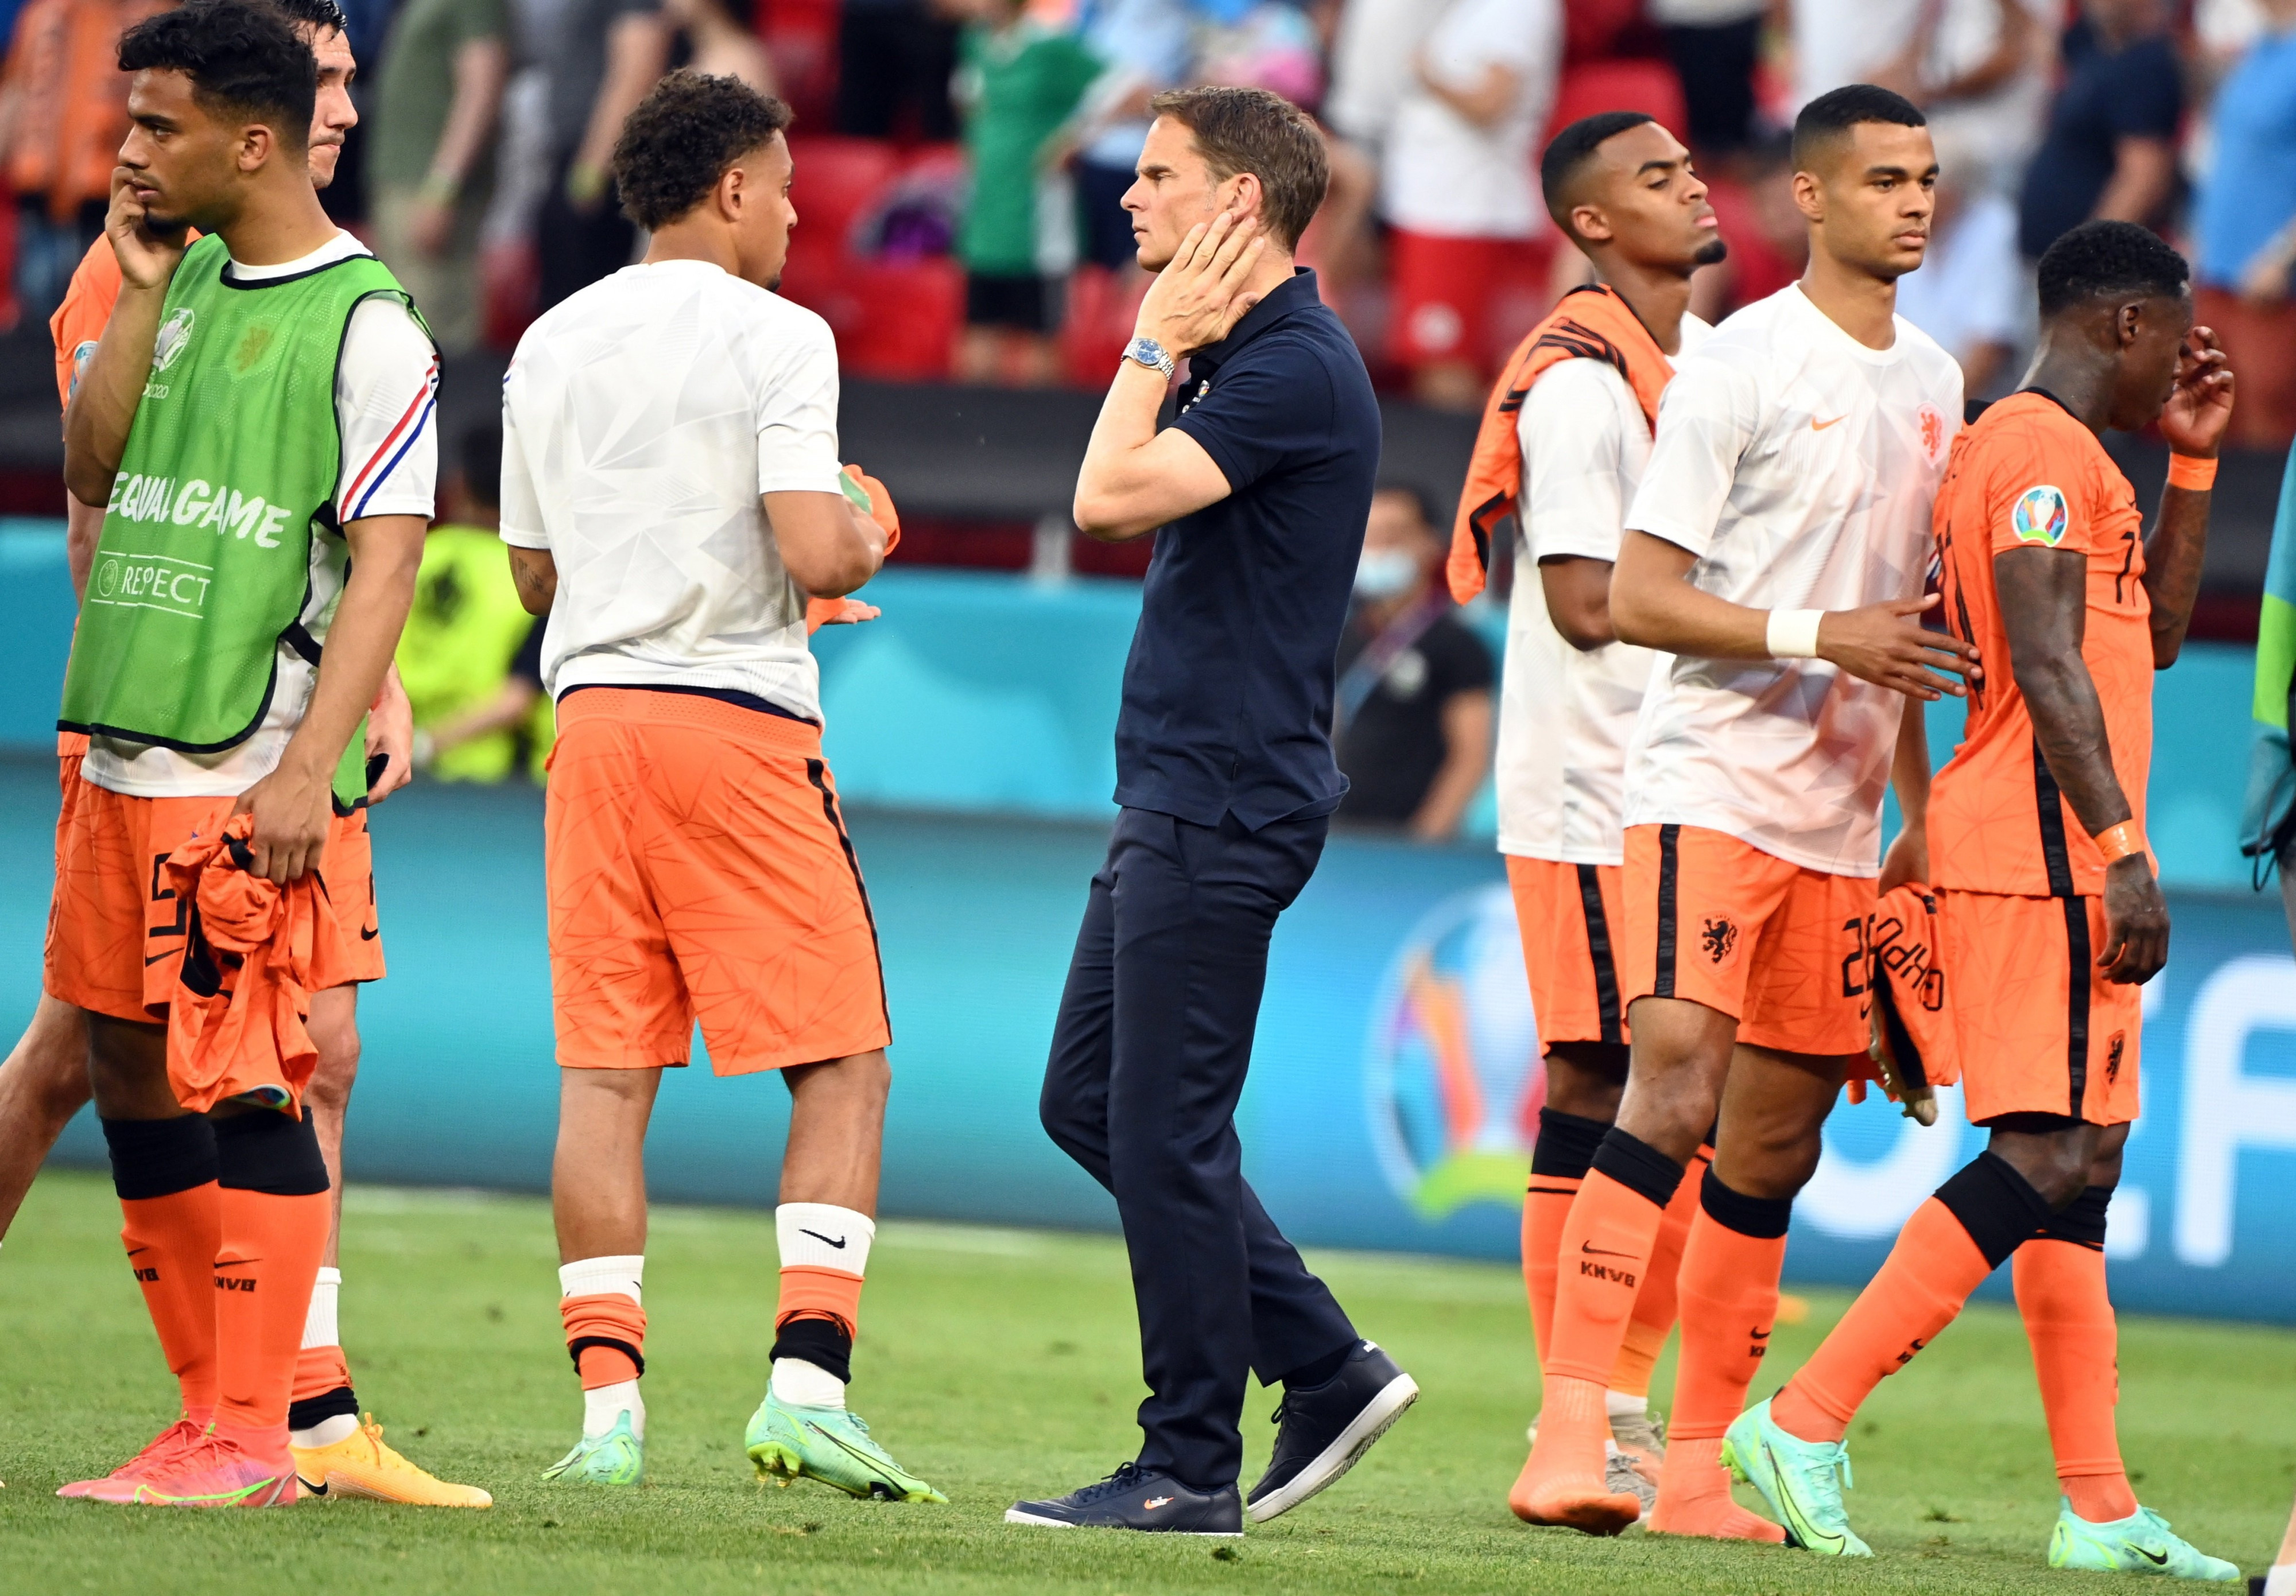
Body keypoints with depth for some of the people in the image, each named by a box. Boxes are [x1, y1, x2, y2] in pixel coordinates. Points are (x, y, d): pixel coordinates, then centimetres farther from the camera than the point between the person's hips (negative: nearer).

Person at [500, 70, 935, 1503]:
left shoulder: (553, 345, 13)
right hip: (739, 716, -6)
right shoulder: (776, 337, -7)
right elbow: (813, 554, -16)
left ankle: (609, 1408, 0)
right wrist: (867, 539, 5)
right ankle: (807, 1384, -11)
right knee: (845, 1064, 1)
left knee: (605, 1075, 5)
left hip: (593, 713, 6)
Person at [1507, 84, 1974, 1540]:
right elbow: (1635, 600, -11)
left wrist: (1918, 806, 22)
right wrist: (1816, 636, -21)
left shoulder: (1934, 382, 15)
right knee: (1674, 1090, -19)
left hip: (1839, 821, 7)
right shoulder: (1742, 366, -8)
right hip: (1709, 785, -7)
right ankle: (1570, 1443, -24)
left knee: (1775, 1147, 7)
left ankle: (1698, 1470, 13)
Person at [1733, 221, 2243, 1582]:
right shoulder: (2047, 449, -11)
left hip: (2050, 853, 11)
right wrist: (2123, 848, -24)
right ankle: (1806, 1424, -17)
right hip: (2043, 846, -11)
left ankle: (2101, 1511, 7)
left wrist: (2194, 462, 23)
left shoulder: (2035, 448, 21)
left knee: (2080, 1163, 8)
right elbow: (2049, 665, -20)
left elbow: (2151, 633, 29)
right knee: (2052, 1158, -15)